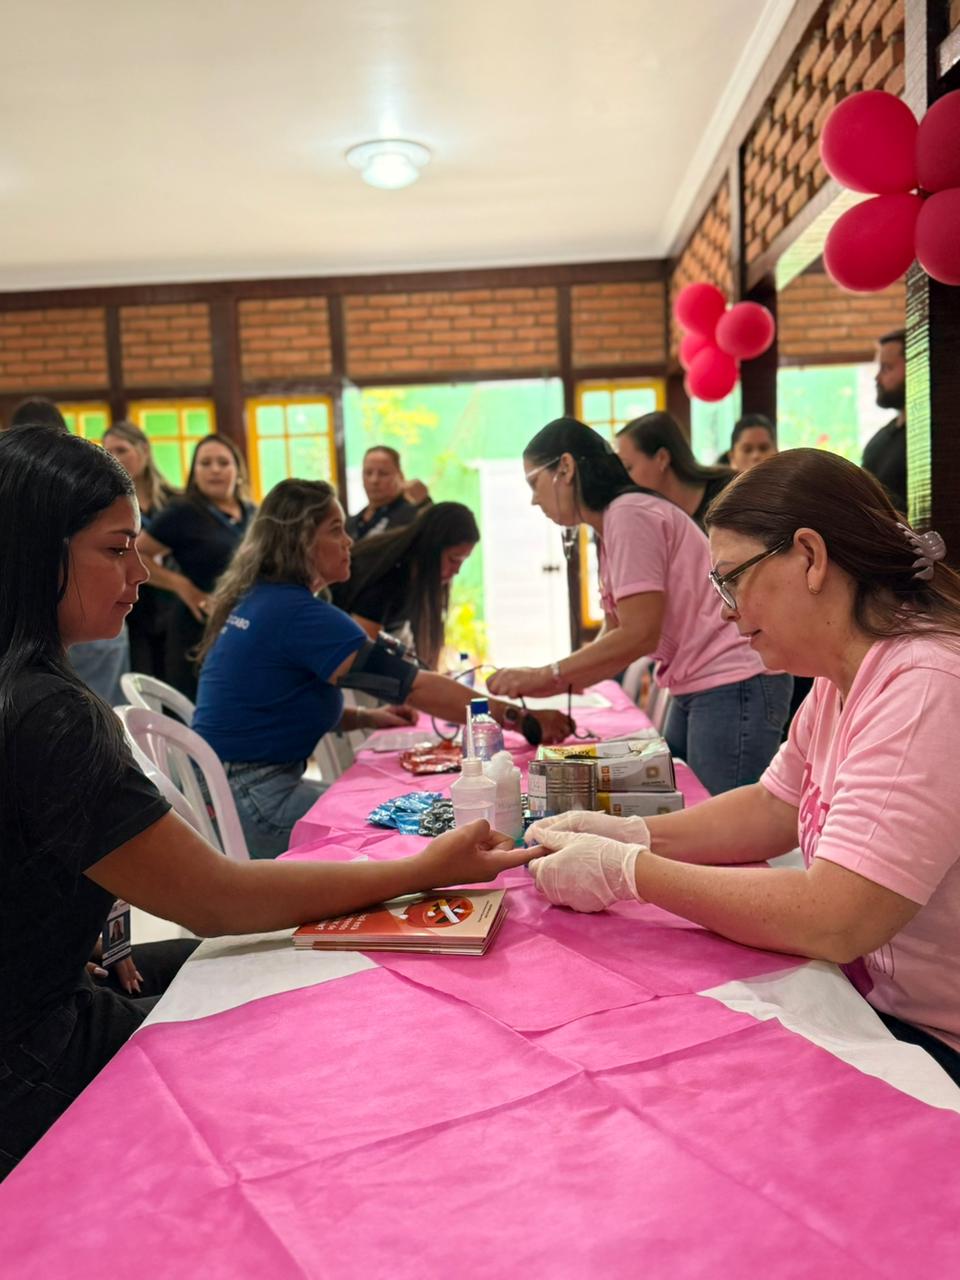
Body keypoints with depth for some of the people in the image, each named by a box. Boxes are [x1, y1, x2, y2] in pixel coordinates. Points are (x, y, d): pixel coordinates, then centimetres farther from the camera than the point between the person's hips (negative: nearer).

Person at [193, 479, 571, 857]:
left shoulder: (252, 600, 9)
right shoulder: (297, 612, -20)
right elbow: (412, 685, -22)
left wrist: (365, 717, 7)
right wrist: (519, 718, -18)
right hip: (248, 799, -9)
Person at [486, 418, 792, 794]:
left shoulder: (629, 514, -14)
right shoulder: (611, 527, 14)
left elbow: (640, 635, -19)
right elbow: (613, 638, 13)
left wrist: (545, 675, -13)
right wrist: (533, 689, 5)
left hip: (734, 685, -9)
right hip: (696, 689, 9)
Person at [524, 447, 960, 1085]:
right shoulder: (840, 681, 4)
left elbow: (831, 923, -31)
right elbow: (769, 808, 11)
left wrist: (627, 870, -22)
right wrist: (633, 835, -4)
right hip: (873, 1000, 7)